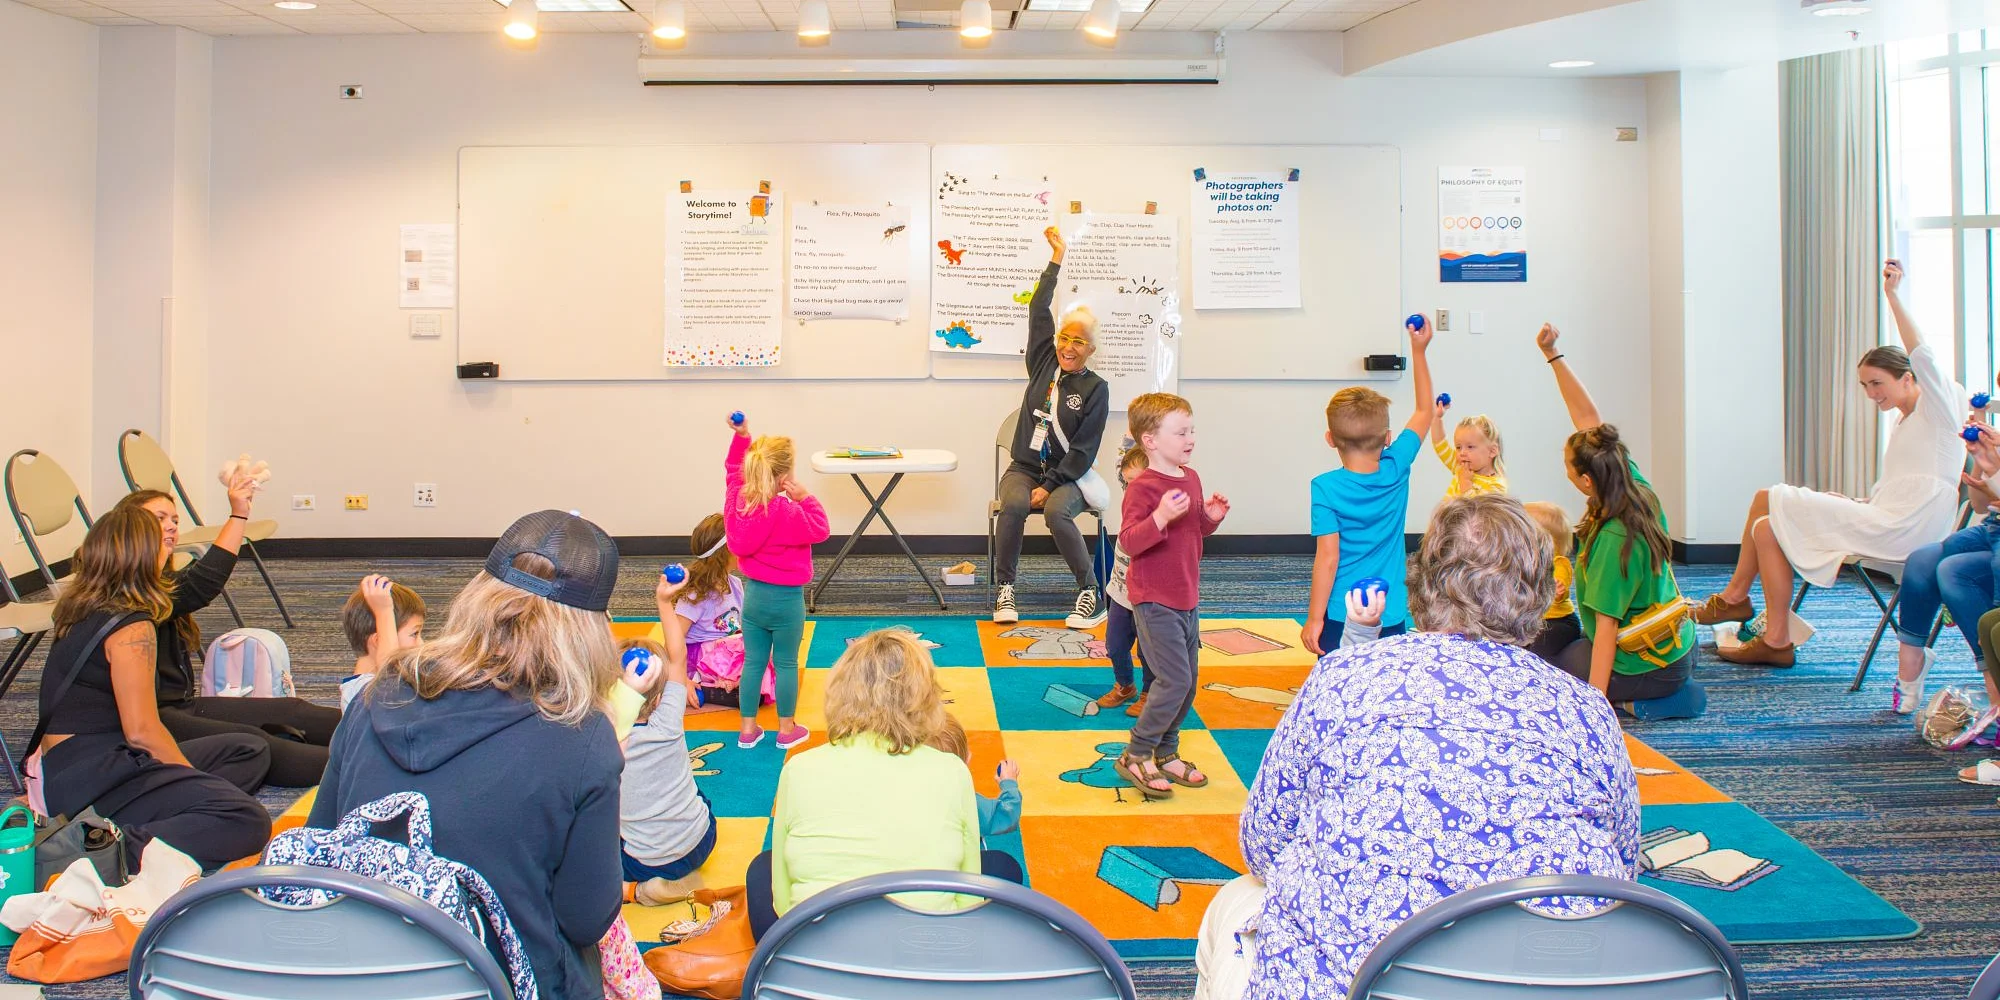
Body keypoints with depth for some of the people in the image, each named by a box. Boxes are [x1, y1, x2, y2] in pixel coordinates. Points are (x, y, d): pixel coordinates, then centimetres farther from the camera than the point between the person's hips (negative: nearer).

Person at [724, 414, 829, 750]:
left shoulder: (738, 499, -6)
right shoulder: (787, 512, -24)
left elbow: (734, 468, 10)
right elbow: (819, 530, -16)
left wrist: (741, 436, 2)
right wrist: (805, 498, -18)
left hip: (753, 594, 6)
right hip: (786, 599, -6)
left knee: (753, 662, 14)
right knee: (786, 664, 8)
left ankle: (748, 729, 20)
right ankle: (786, 729, 18)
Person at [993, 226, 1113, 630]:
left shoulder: (1095, 389, -3)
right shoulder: (1044, 363, 8)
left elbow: (1084, 450, -8)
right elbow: (1038, 310, 4)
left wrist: (1050, 486, -17)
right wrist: (1056, 260, 0)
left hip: (1067, 476, -3)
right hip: (1023, 468, 3)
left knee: (1056, 512, -33)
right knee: (1013, 505, -30)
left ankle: (1090, 593, -19)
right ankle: (1005, 590, -20)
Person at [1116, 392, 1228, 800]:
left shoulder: (1191, 479, 9)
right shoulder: (1143, 487, -17)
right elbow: (1129, 541, -25)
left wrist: (1211, 517, 2)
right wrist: (1161, 516, -39)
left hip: (1187, 597, 9)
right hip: (1155, 601, -9)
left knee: (1187, 681, 13)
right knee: (1174, 680, -11)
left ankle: (1166, 754, 28)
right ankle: (1135, 756, 4)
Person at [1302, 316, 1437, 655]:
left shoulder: (1326, 488, -12)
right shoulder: (1396, 469, -2)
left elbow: (1328, 557, -14)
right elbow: (1425, 411, 14)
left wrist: (1314, 618, -8)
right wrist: (1418, 352, 21)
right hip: (1392, 617, 3)